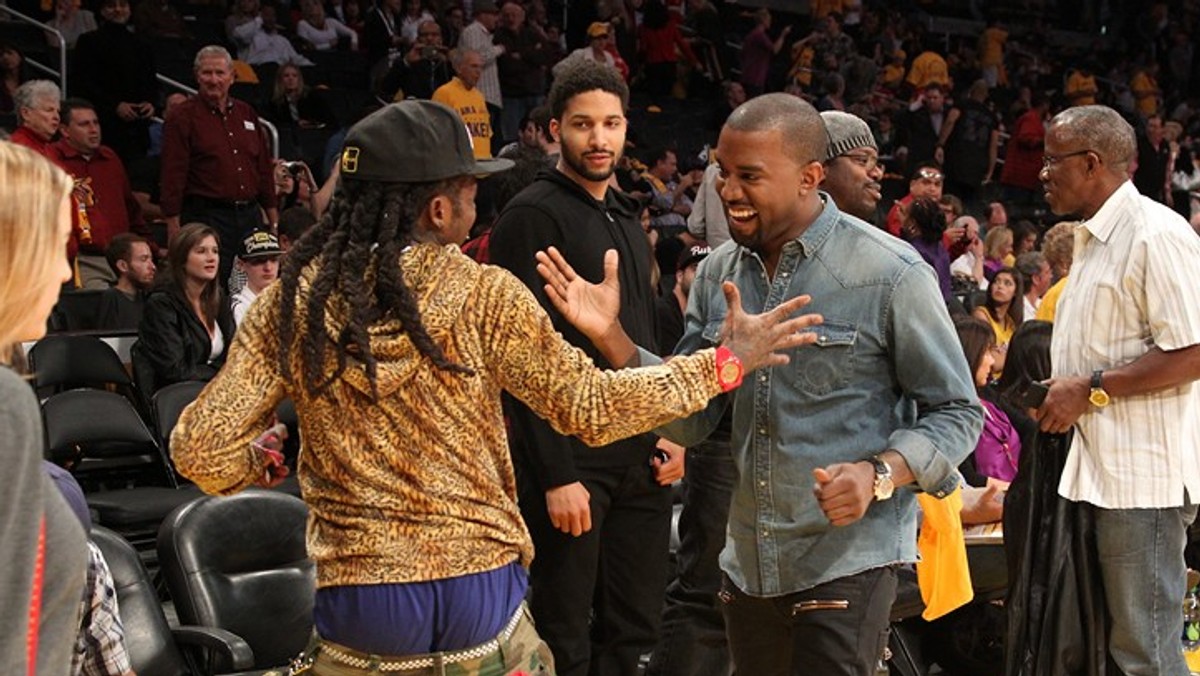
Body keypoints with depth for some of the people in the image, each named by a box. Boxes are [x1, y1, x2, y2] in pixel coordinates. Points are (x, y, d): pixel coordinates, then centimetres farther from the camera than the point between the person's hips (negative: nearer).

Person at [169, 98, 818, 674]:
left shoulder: (289, 305, -4)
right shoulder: (481, 296, -9)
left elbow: (202, 450, -8)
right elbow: (592, 408, -7)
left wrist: (251, 467, 15)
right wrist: (727, 361, 3)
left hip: (356, 602, 1)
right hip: (478, 589, -1)